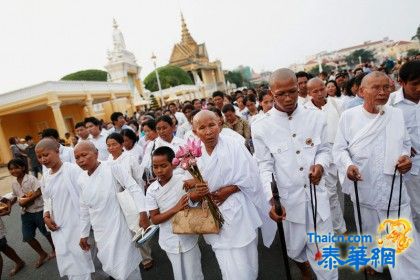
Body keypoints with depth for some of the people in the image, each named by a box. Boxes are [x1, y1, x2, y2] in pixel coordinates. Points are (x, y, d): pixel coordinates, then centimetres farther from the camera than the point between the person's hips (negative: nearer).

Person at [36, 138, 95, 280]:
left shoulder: (72, 170, -14)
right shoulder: (45, 177, 8)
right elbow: (47, 200, 19)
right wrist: (46, 216, 0)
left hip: (76, 226, -6)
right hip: (58, 228, 6)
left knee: (79, 264, 3)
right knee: (67, 265, 13)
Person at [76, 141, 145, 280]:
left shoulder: (112, 168, -14)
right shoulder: (81, 179, 4)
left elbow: (134, 188, -18)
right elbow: (84, 208, 13)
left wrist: (142, 213, -27)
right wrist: (83, 234, 17)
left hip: (118, 226, -6)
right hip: (100, 231, 6)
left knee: (126, 266, 2)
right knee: (109, 266, 16)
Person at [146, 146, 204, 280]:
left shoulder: (184, 181, -15)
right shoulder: (151, 190, -9)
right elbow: (154, 219, -7)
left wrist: (202, 193, -37)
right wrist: (175, 209, -23)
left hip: (188, 238, -2)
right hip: (170, 241, 2)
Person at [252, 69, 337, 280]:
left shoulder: (316, 117, -2)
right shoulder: (261, 127, -10)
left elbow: (324, 149, 8)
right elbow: (265, 166, -7)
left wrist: (320, 165, -14)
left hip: (317, 194, 1)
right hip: (289, 197, 0)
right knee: (295, 248, 21)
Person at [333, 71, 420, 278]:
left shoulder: (397, 115, 2)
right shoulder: (348, 116, -7)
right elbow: (339, 148, -4)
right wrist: (348, 165, -23)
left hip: (394, 188, 1)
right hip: (363, 187, -1)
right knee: (369, 232, 20)